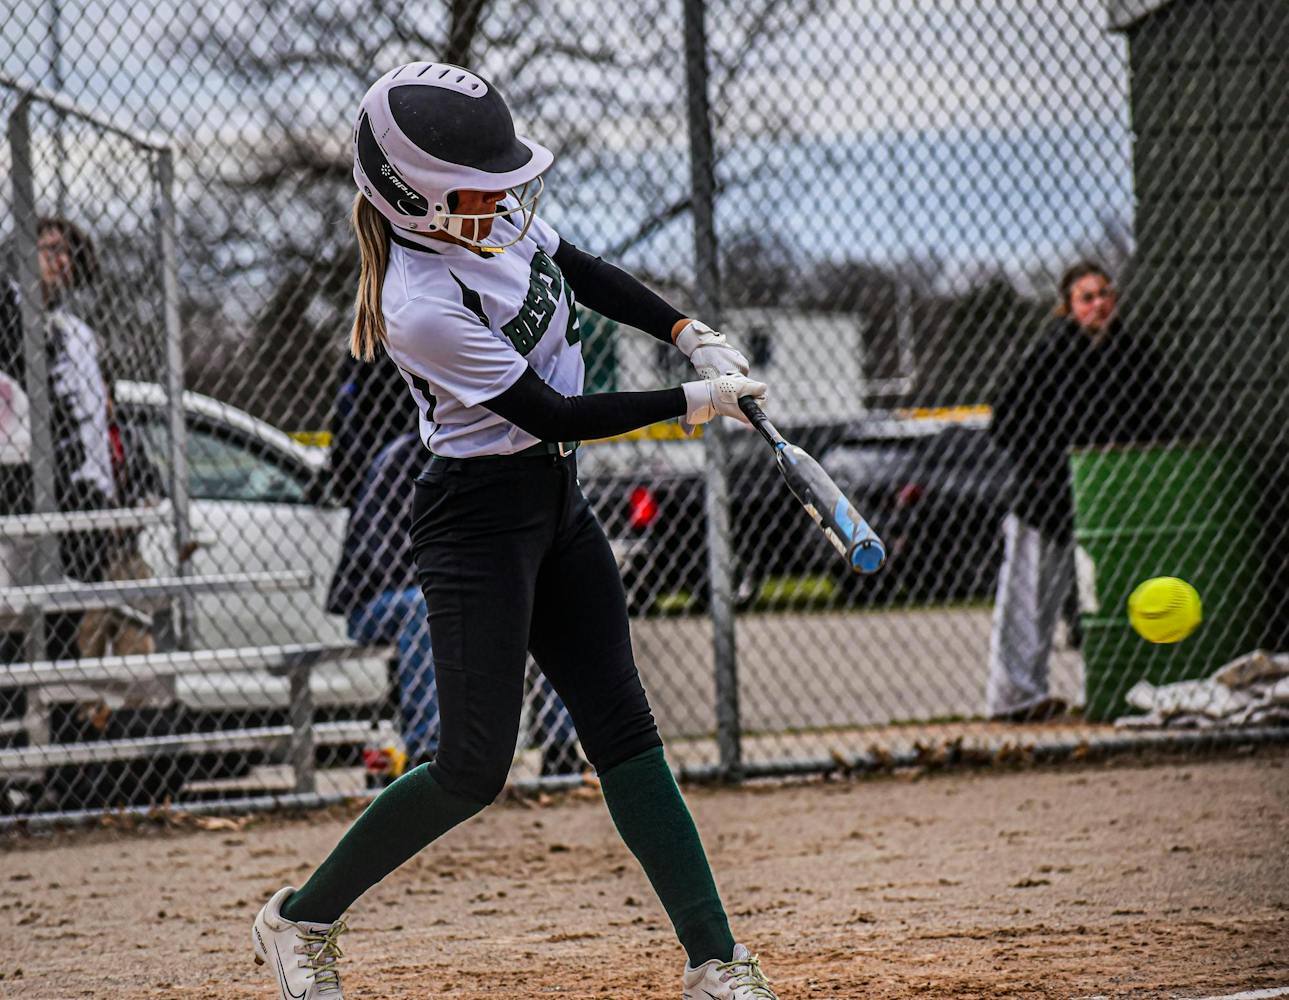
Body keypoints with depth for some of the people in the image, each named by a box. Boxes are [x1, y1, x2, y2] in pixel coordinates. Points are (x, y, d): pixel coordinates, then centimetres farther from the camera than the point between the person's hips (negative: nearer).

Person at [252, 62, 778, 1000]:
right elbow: (554, 413, -21)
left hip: (556, 500, 8)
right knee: (474, 765, -9)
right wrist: (693, 402, -16)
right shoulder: (420, 308, -27)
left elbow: (582, 271, 18)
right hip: (480, 516, -8)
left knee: (624, 729, 5)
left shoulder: (497, 217, -4)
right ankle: (302, 918, 10)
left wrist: (689, 332, 6)